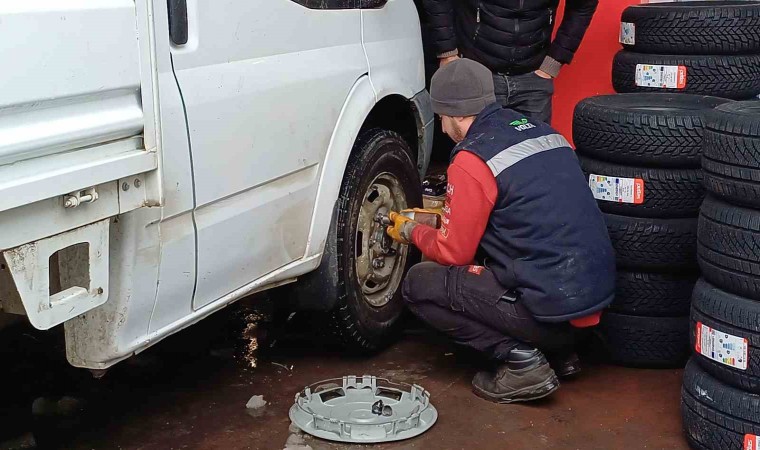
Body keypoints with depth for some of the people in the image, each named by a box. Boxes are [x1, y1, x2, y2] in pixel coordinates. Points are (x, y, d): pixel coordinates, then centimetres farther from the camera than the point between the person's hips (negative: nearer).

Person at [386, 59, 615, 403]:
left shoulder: (472, 159, -12)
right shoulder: (541, 130, 12)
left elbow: (453, 253, -5)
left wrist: (412, 232, 16)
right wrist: (447, 214, 31)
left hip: (550, 307, -8)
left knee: (419, 284, 3)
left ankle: (520, 360, -5)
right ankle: (559, 349, 18)